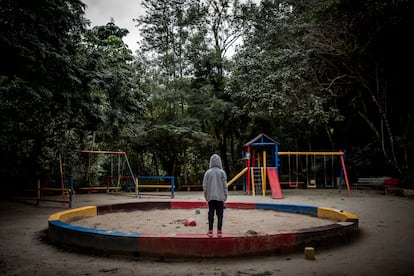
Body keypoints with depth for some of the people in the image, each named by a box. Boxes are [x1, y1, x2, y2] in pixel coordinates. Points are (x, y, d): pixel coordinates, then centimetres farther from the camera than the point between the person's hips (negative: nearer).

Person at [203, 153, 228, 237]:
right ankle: (219, 231, 6)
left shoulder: (207, 173, -1)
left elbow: (205, 186, 3)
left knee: (211, 214, 7)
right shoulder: (222, 172, -5)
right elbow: (225, 185, -2)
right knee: (220, 214, 5)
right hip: (220, 197, -1)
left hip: (210, 197, 1)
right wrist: (225, 196, 7)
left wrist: (206, 196, 13)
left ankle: (210, 231, 8)